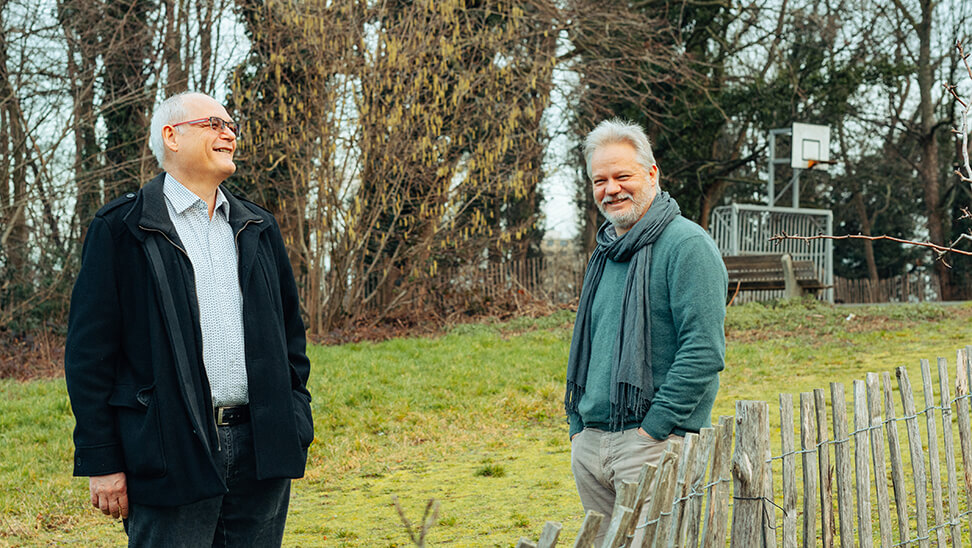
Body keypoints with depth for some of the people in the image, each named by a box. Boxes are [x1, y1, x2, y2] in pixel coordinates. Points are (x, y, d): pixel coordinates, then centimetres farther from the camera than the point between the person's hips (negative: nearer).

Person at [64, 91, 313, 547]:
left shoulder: (259, 229, 16)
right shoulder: (120, 229, -1)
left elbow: (290, 333, 20)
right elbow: (89, 351, -3)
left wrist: (297, 428, 12)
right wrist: (101, 461, -7)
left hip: (261, 451, 5)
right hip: (173, 454, -5)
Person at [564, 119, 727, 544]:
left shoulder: (686, 245, -9)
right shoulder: (605, 253, 17)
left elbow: (704, 351, -17)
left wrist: (655, 426, -18)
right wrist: (578, 426, 14)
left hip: (655, 442, -8)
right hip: (590, 443, 8)